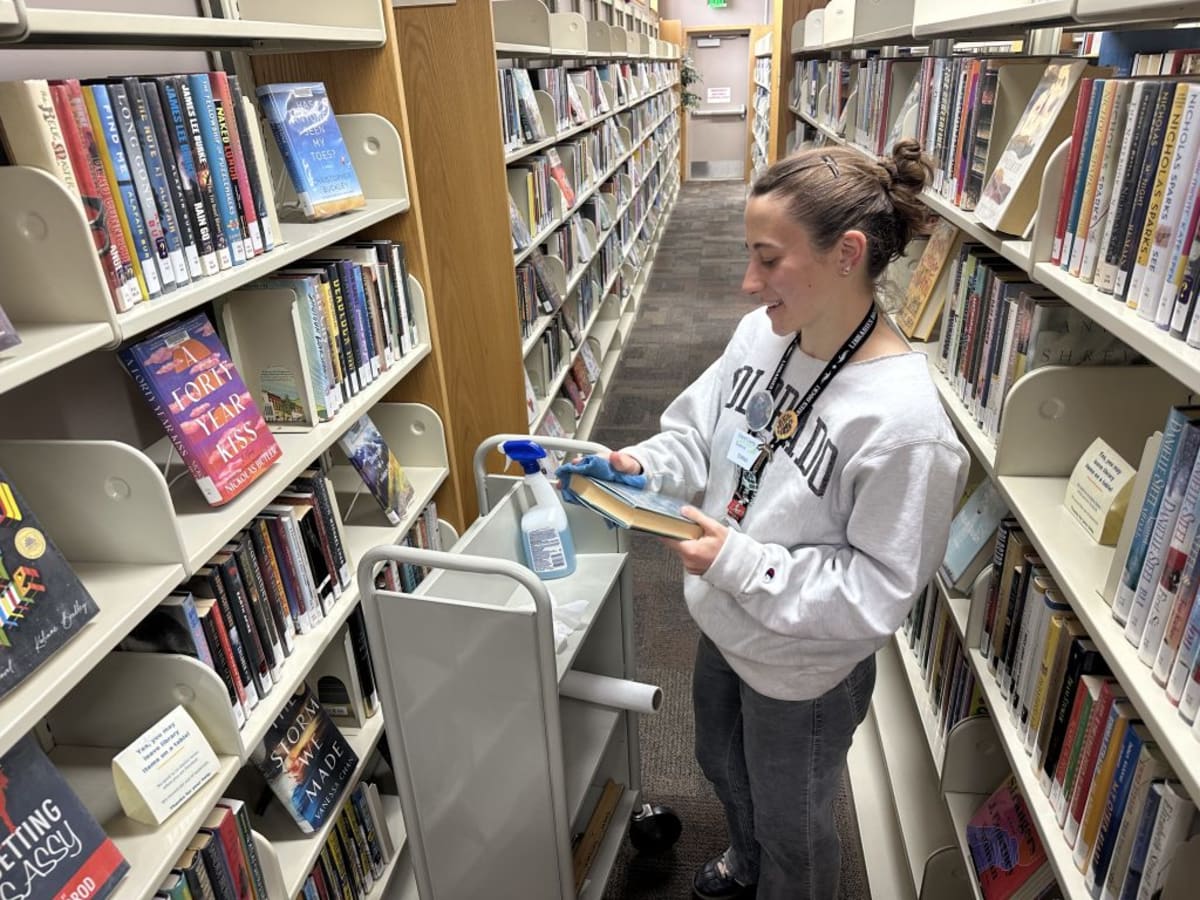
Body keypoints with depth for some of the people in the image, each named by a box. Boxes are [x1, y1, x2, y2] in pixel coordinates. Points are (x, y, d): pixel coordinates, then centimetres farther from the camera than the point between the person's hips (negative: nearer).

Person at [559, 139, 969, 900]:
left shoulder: (903, 421, -33)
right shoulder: (763, 332, -12)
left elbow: (880, 590, -25)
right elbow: (699, 432, 2)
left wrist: (740, 564, -31)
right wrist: (641, 467, -17)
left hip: (804, 672, -7)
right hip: (726, 625, 8)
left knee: (792, 824, 23)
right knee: (722, 765, 34)